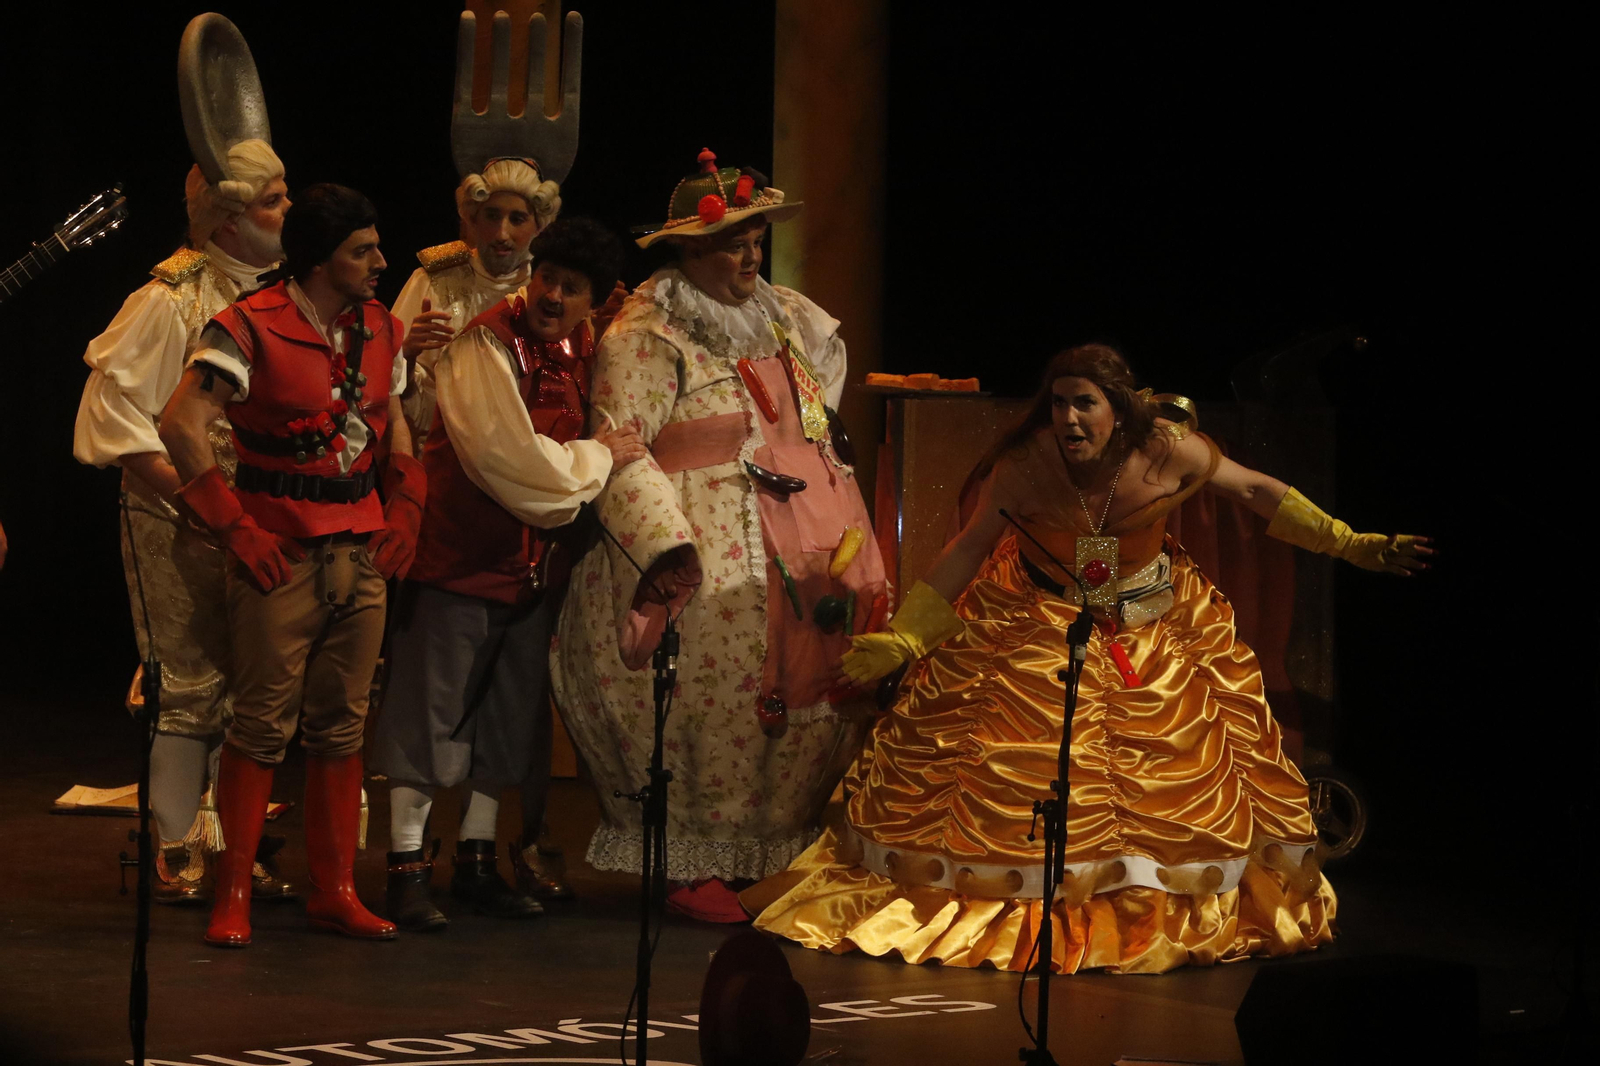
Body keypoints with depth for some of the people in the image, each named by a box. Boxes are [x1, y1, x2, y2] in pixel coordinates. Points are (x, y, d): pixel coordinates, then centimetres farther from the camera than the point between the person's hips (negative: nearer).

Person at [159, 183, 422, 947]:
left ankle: (334, 889, 16)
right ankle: (233, 893, 3)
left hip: (363, 552, 6)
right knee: (263, 723, -4)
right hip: (280, 549, -6)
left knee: (340, 725, 9)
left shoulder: (380, 328, 11)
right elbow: (181, 425, -17)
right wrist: (235, 526, -15)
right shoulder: (251, 329, -11)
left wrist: (404, 507, 11)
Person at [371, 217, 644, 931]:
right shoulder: (485, 344, -16)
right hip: (460, 556, -8)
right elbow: (505, 456, -22)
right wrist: (596, 458, -11)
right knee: (431, 715, -2)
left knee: (510, 721, 13)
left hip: (535, 565, 8)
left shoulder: (582, 349, 7)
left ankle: (477, 863, 23)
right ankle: (407, 867, 5)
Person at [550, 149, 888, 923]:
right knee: (717, 698, -10)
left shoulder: (778, 313, 14)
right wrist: (666, 546, -22)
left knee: (818, 692, 3)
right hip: (710, 555, -7)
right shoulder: (645, 337, -8)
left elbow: (829, 346, 37)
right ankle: (693, 865, -1)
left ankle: (781, 851, 10)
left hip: (815, 543, 7)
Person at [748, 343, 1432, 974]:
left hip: (1154, 628, 2)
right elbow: (970, 546, -14)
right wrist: (902, 637, -19)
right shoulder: (1024, 465, -24)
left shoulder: (1169, 452, -21)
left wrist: (1350, 546, -5)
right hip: (1035, 622, -2)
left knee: (1178, 770, 6)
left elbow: (1259, 493, -5)